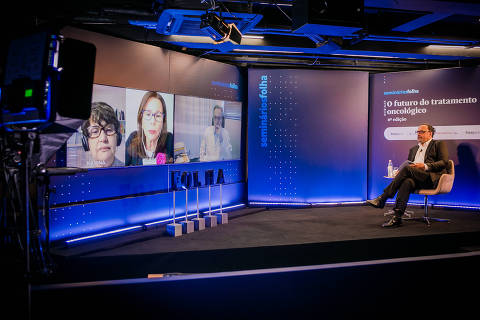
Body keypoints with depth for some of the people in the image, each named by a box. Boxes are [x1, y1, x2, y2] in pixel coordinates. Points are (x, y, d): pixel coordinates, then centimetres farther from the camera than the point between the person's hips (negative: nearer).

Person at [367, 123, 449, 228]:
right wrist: (400, 172, 1)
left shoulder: (439, 144, 13)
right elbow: (409, 164, 26)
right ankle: (397, 218, -45)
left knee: (407, 169, -31)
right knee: (407, 182, -34)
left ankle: (382, 198, -31)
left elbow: (444, 162, -1)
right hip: (416, 179, 4)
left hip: (432, 178, -4)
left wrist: (425, 166, -15)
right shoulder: (413, 149, 30)